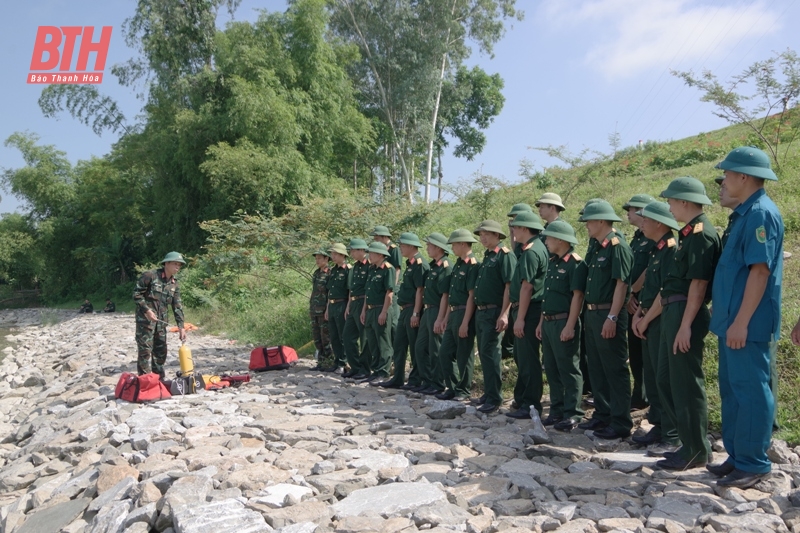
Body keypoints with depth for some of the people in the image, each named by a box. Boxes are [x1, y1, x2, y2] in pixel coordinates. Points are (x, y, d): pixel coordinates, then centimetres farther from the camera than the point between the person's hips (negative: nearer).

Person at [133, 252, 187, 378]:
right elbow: (136, 293, -10)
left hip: (161, 321, 7)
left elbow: (177, 306, 7)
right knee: (145, 350, -7)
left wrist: (181, 326, 1)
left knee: (161, 351, 11)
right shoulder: (150, 276, -12)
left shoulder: (174, 284, 8)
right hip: (145, 319, -7)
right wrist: (147, 310, -18)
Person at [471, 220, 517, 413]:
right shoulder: (486, 257, 18)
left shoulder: (505, 255, -9)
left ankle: (494, 397, -2)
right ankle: (488, 393, 22)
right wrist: (479, 310, 18)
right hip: (481, 311, 9)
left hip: (494, 312, -9)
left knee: (490, 353, -8)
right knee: (484, 354, 12)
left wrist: (504, 314, -22)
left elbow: (510, 286, -17)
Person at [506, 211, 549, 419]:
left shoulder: (531, 251, -16)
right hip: (523, 310, 10)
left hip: (528, 311, -10)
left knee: (528, 359, -4)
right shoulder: (531, 248, 15)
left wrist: (520, 318, -21)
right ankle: (521, 399, 28)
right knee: (521, 356, 17)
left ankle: (531, 406, 4)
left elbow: (527, 286, -21)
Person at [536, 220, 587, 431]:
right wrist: (541, 321, 17)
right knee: (551, 368, 13)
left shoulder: (576, 263, -11)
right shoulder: (551, 262, 15)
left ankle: (572, 414, 6)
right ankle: (557, 411, 23)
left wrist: (570, 326, -21)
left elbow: (577, 296, -16)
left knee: (569, 369, -2)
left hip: (564, 322, -9)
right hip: (548, 322, 9)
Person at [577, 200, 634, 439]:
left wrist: (612, 317, -22)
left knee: (615, 369, -2)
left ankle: (620, 422, 7)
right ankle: (602, 415, 26)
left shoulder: (618, 246, -13)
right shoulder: (595, 248, 15)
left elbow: (621, 284, -18)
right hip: (592, 313, 10)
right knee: (596, 368, 15)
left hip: (608, 315, -9)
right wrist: (590, 313, 15)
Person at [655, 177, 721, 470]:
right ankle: (690, 441, 26)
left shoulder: (701, 233, -14)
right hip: (673, 312, 10)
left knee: (686, 383, -2)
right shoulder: (690, 232, 17)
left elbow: (699, 282, -20)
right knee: (666, 379, 16)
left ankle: (696, 450, 11)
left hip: (686, 315, -10)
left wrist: (686, 325, -22)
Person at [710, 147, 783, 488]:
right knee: (732, 390, 16)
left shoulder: (761, 213, -15)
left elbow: (760, 270, -22)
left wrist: (741, 321, -23)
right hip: (732, 321, 10)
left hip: (746, 324, -10)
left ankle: (753, 464, 10)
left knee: (750, 391, -1)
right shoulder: (744, 213, 15)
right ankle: (737, 456, 27)